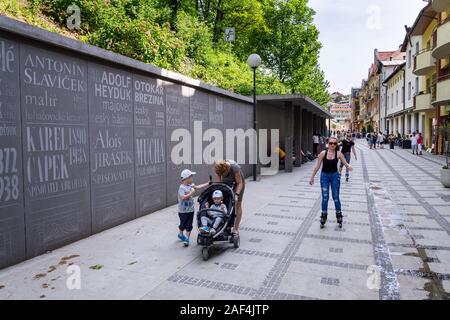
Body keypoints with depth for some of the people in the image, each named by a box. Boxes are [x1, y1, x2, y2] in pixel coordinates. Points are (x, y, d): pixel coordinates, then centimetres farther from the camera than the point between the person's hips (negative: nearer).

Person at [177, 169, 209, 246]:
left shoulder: (190, 185, 2)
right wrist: (191, 193, -27)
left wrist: (208, 183, 17)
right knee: (183, 225, 12)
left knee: (189, 225, 6)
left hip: (191, 210, 6)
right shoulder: (182, 188, -21)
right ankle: (181, 234, 38)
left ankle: (187, 239, 13)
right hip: (183, 211, -6)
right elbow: (183, 197, -31)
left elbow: (197, 187, 17)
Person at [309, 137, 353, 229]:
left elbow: (346, 163, -7)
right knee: (325, 198, 3)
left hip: (335, 176, 0)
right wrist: (312, 177, 1)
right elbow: (317, 166, -1)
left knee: (336, 198, 6)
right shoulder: (323, 153, -5)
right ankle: (323, 219, 15)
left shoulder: (338, 154, -5)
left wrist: (349, 166, -31)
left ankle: (339, 218, 23)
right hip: (324, 176, 0)